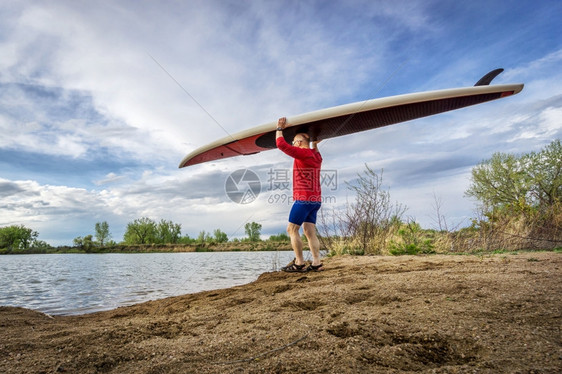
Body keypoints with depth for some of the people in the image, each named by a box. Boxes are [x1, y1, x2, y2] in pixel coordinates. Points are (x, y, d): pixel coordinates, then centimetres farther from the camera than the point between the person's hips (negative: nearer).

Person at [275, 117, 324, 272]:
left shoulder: (302, 153, -9)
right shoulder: (316, 155, 16)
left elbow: (281, 144, -10)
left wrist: (280, 128, 3)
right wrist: (315, 143, 38)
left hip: (304, 198, -9)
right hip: (315, 199, 9)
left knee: (292, 229, -3)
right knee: (310, 232, 8)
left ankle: (299, 263, -4)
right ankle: (316, 263, 4)